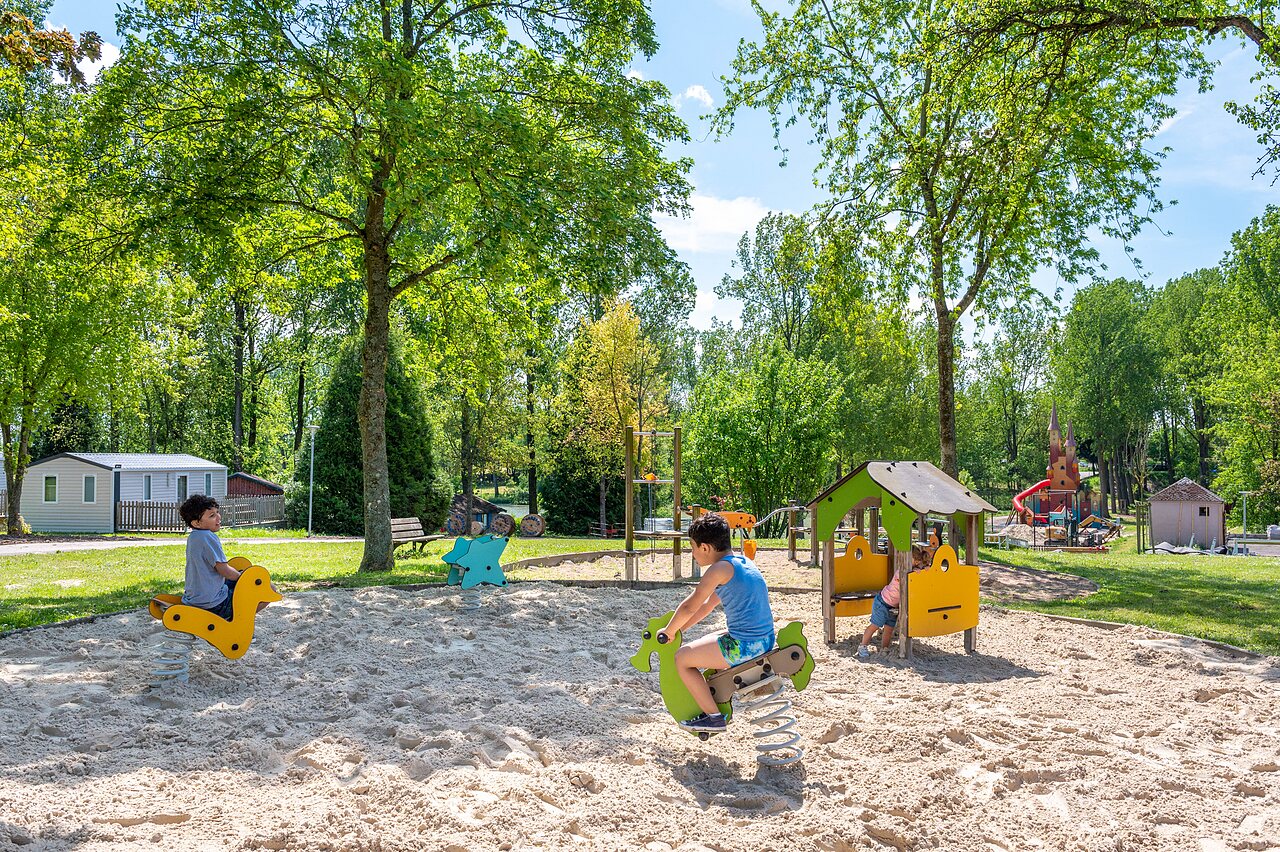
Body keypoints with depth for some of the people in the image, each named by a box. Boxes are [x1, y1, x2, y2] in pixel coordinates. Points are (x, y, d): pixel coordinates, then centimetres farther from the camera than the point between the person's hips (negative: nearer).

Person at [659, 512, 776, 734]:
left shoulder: (720, 568, -13)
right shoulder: (743, 562, 15)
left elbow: (689, 607, -10)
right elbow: (708, 605, 21)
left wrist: (668, 631, 7)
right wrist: (678, 629, 23)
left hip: (744, 647, -10)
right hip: (766, 641, 10)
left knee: (682, 658, 1)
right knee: (705, 644, 30)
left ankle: (713, 717, 6)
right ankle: (717, 703, 38)